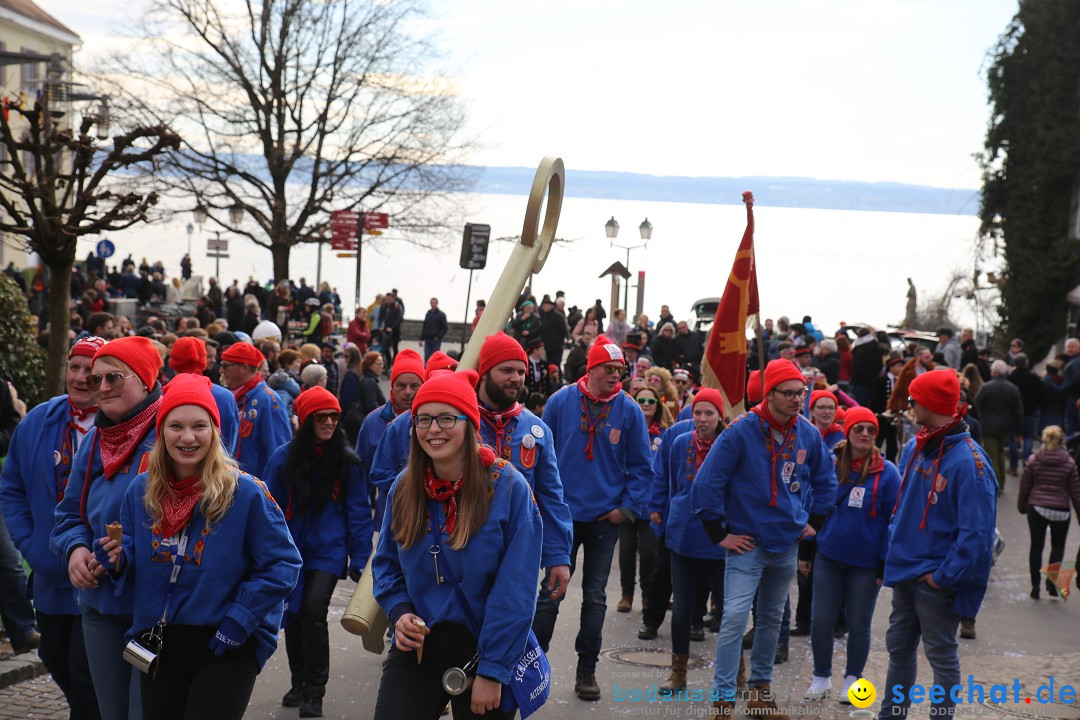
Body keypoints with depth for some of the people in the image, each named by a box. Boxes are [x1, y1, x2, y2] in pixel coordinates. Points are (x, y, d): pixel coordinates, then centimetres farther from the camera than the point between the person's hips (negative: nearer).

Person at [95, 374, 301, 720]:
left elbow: (282, 564, -8)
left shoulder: (245, 493, -12)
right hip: (158, 646, 5)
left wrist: (239, 620, -15)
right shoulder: (140, 490, 2)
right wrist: (119, 560, -9)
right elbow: (136, 568, 13)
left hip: (225, 648, -4)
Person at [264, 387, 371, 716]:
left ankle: (314, 692, -5)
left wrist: (359, 559, -3)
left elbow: (359, 512, -1)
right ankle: (299, 683, 32)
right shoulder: (284, 457, -3)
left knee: (313, 610, -17)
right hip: (291, 550, 3)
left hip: (328, 550, -3)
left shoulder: (346, 460, -5)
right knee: (293, 615, 12)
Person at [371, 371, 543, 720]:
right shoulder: (404, 488, 1)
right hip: (417, 649, 3)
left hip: (486, 651, -3)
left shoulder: (509, 488, -13)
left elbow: (514, 590, -15)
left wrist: (492, 671, -16)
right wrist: (399, 612, -8)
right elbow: (387, 564, 12)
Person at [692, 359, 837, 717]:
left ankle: (761, 687, 28)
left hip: (787, 544, 5)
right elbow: (707, 482, -14)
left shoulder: (809, 435, -2)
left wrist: (814, 520, 11)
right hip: (747, 543, -5)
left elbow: (825, 481, 16)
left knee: (772, 620, 15)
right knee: (735, 617, -12)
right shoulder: (740, 432, -16)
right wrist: (719, 533, -12)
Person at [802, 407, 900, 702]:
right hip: (828, 558, 2)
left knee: (858, 625, 10)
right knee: (821, 621, 5)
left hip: (866, 563, -2)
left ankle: (853, 679, 27)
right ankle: (821, 677, 24)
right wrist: (805, 551, 6)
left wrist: (886, 563, -9)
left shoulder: (887, 473, -7)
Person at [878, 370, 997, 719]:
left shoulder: (969, 461, -20)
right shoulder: (914, 448, 4)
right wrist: (894, 551, 11)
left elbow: (976, 533, -21)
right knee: (899, 647, 19)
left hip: (936, 578, -8)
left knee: (941, 655, 6)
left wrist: (944, 576, -19)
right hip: (905, 570, 8)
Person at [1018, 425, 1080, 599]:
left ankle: (1035, 586, 10)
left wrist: (1022, 506, 16)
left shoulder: (1033, 460, -3)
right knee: (1058, 545, 17)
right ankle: (1052, 581, 4)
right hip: (1061, 511, 0)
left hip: (1037, 508, 1)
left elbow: (1024, 487, 1)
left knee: (1036, 546, 10)